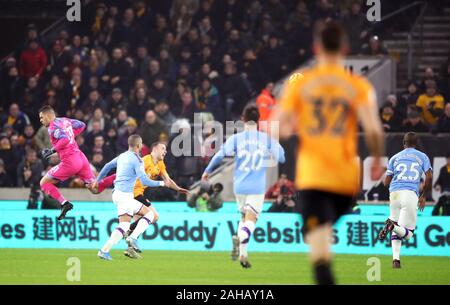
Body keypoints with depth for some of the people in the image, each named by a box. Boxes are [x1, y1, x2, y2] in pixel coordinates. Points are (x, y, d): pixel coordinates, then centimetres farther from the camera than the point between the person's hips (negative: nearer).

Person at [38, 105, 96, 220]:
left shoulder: (53, 127, -9)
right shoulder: (65, 121, 15)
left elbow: (65, 140, -25)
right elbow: (81, 125, 26)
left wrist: (52, 150, -17)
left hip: (70, 162, -8)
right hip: (81, 158, 8)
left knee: (44, 183, 3)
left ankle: (64, 203, -9)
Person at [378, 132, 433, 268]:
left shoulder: (395, 158, 17)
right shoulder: (422, 157, 13)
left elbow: (386, 182, 13)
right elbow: (429, 177, 1)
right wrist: (422, 195, 13)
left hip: (394, 192, 3)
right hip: (411, 194, -3)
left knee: (396, 230, 16)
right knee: (408, 233, -4)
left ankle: (396, 258, -4)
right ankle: (392, 226, -36)